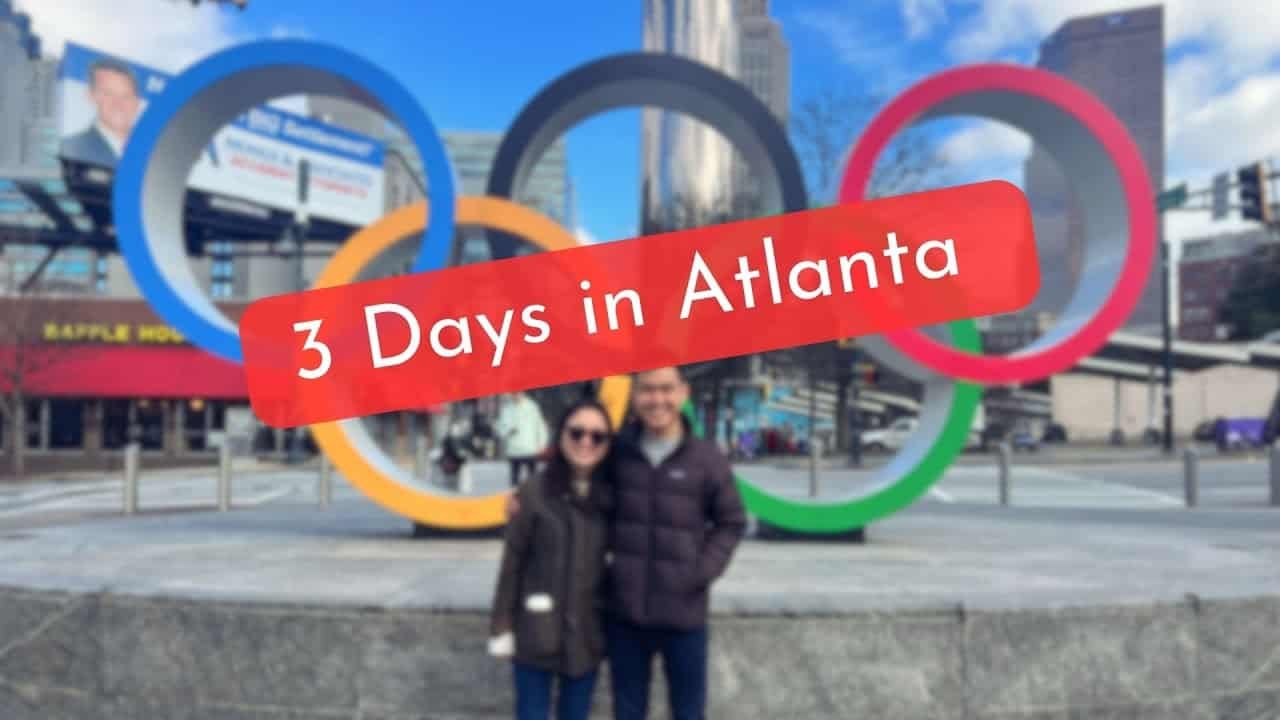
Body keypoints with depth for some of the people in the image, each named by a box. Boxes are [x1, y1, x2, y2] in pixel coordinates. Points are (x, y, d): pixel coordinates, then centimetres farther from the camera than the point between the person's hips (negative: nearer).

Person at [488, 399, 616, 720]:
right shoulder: (535, 491, -10)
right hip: (536, 631, -3)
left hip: (586, 634, 3)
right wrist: (502, 626, -5)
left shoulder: (612, 495, -1)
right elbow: (512, 561, -7)